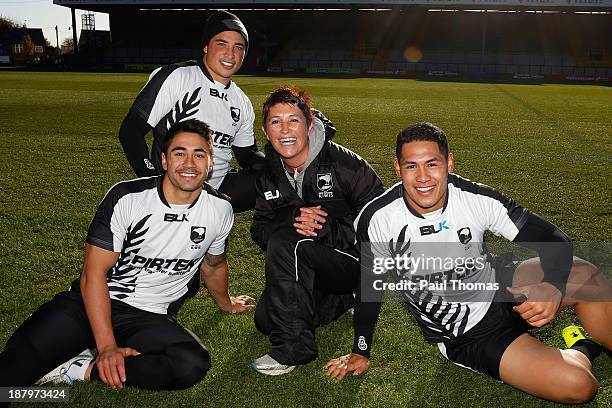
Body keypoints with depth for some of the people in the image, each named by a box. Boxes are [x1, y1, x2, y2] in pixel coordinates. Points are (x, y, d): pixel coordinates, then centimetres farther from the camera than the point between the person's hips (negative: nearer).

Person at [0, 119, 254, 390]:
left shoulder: (220, 210, -2)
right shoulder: (126, 198, -11)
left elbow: (213, 264, 19)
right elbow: (94, 272, -11)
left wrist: (225, 303, 36)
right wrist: (107, 346, -20)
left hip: (151, 317, 4)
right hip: (93, 303, -3)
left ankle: (84, 370, -15)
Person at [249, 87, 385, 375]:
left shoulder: (345, 164, -16)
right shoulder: (269, 175, 2)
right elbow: (260, 230, 1)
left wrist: (324, 229, -28)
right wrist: (291, 219, -21)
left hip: (357, 260, -7)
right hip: (310, 270, 7)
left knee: (283, 243, -30)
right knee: (265, 320, -7)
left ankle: (291, 348, -21)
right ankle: (345, 299, 14)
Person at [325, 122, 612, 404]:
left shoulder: (478, 199, -18)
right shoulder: (377, 220, -19)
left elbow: (555, 241, -12)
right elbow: (370, 283, -4)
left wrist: (552, 288, -34)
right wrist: (360, 352, 6)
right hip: (464, 338, -2)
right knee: (576, 386, -21)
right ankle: (584, 350, 14)